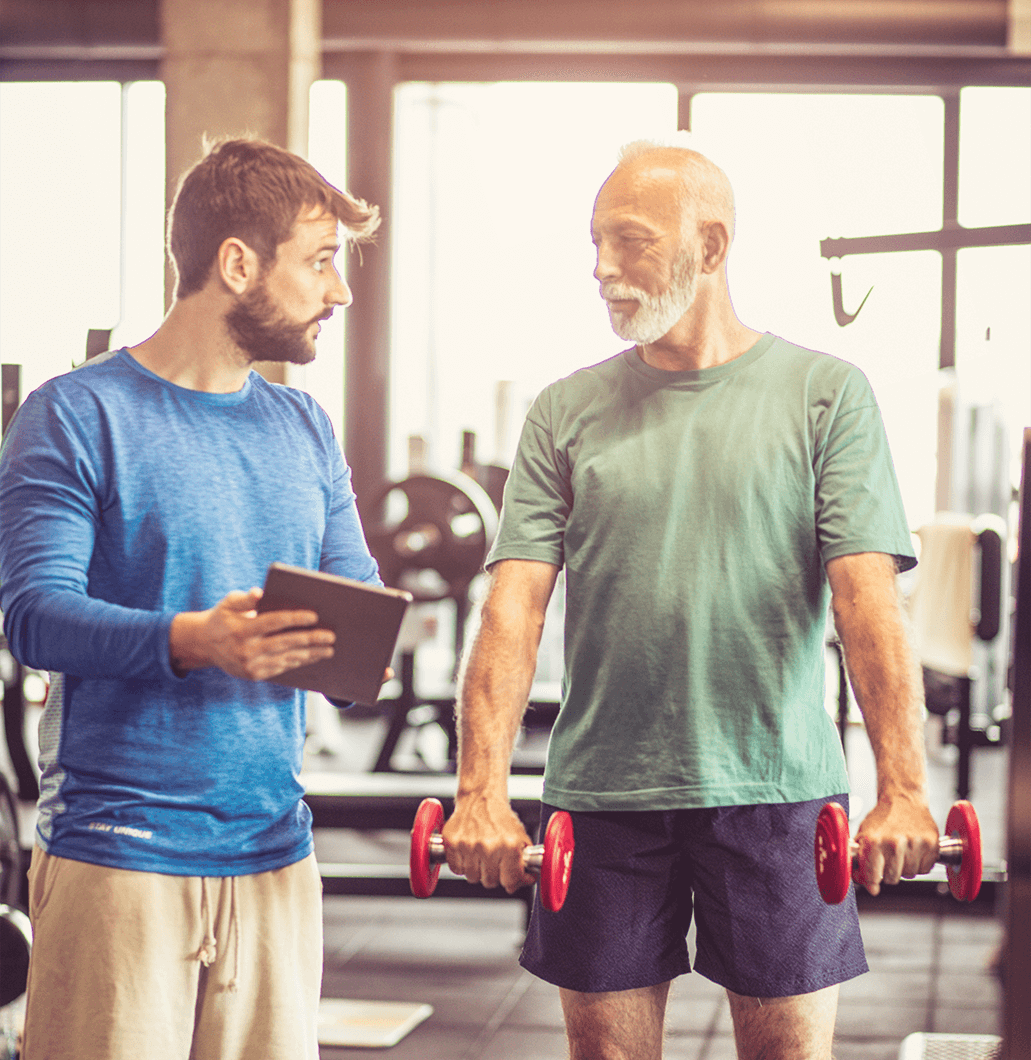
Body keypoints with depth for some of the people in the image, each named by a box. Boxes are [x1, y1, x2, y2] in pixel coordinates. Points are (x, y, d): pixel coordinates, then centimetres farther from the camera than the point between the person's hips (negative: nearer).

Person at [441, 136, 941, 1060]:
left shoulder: (825, 395, 0)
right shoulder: (566, 413, 6)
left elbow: (869, 602, -8)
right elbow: (514, 609, -2)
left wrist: (904, 788, -20)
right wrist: (481, 793, -15)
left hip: (777, 789, -2)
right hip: (602, 798, 2)